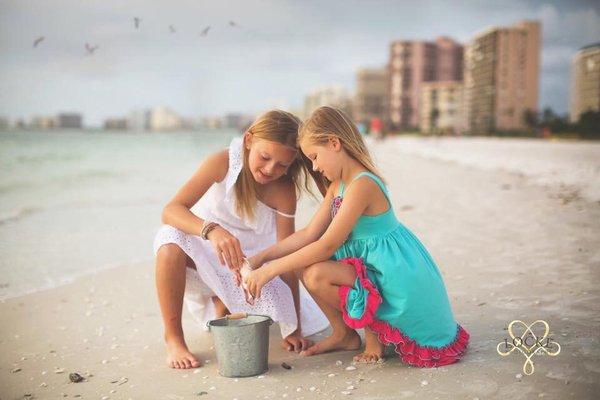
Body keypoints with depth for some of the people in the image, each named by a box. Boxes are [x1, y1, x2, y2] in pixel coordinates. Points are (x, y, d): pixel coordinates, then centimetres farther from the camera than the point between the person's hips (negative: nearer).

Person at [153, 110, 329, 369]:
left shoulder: (284, 191, -19)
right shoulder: (223, 163, -23)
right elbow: (170, 210, -32)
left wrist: (294, 326, -17)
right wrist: (213, 230, -53)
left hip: (247, 261, 2)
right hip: (204, 248, -2)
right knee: (172, 240, -36)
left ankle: (222, 304, 14)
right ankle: (173, 338, -18)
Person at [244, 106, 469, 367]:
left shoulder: (362, 185, -23)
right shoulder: (338, 186, 8)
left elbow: (326, 246, -24)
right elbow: (309, 234, 5)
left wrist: (269, 270, -19)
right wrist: (260, 258, -2)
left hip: (396, 276, -10)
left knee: (316, 276, -25)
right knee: (307, 265, 0)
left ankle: (374, 333, -1)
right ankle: (343, 334, 15)